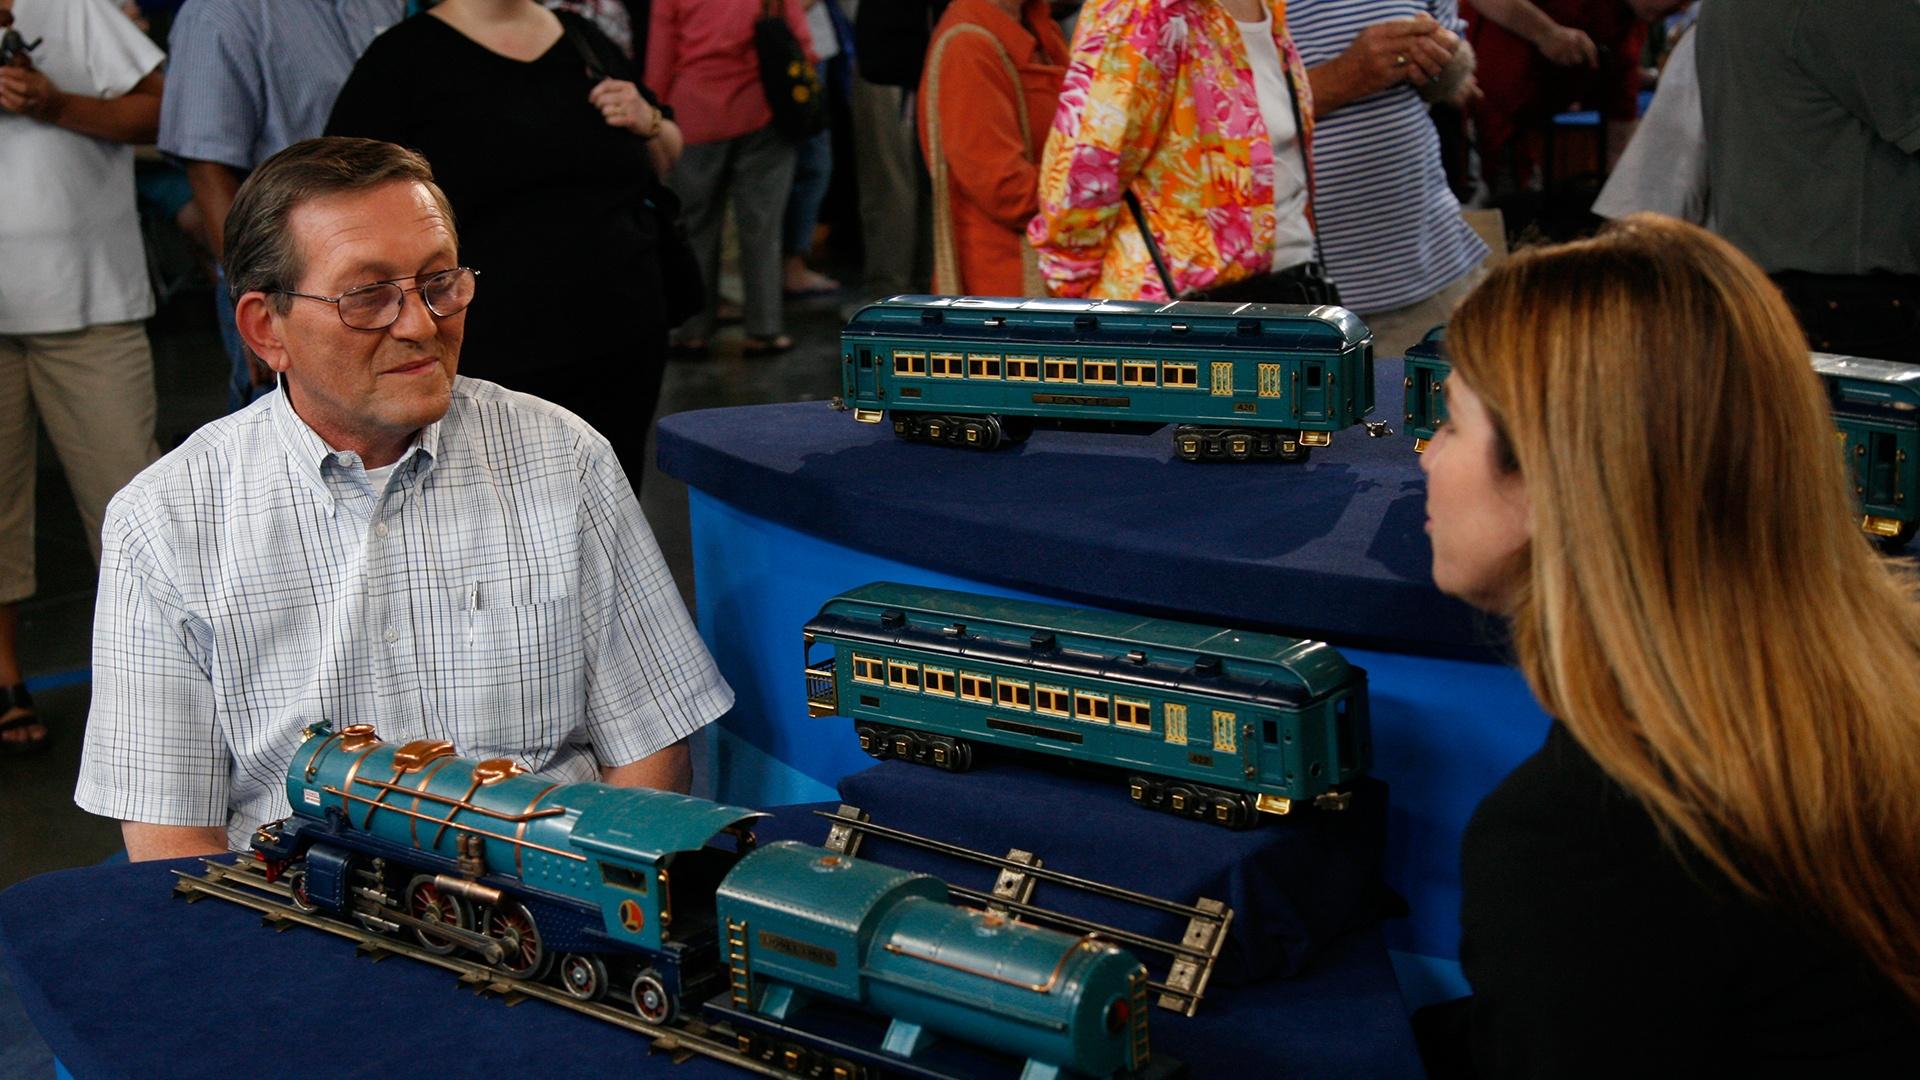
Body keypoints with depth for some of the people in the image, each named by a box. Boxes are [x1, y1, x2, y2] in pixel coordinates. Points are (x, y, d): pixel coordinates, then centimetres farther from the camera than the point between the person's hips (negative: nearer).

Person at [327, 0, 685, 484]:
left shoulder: (583, 39, 12)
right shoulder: (407, 55, -3)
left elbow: (666, 161, 22)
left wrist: (648, 123, 0)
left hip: (621, 352, 5)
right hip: (486, 366, -5)